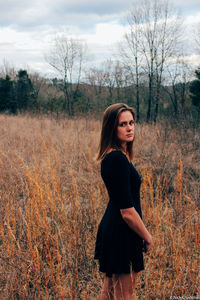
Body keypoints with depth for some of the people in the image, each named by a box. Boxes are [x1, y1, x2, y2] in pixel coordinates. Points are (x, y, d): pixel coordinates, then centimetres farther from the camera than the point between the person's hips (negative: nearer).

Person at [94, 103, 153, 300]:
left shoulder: (112, 156, 8)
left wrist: (142, 233, 19)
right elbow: (127, 211, -23)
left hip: (110, 229, 10)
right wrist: (147, 237, -9)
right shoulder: (118, 159, -23)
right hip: (121, 234, -10)